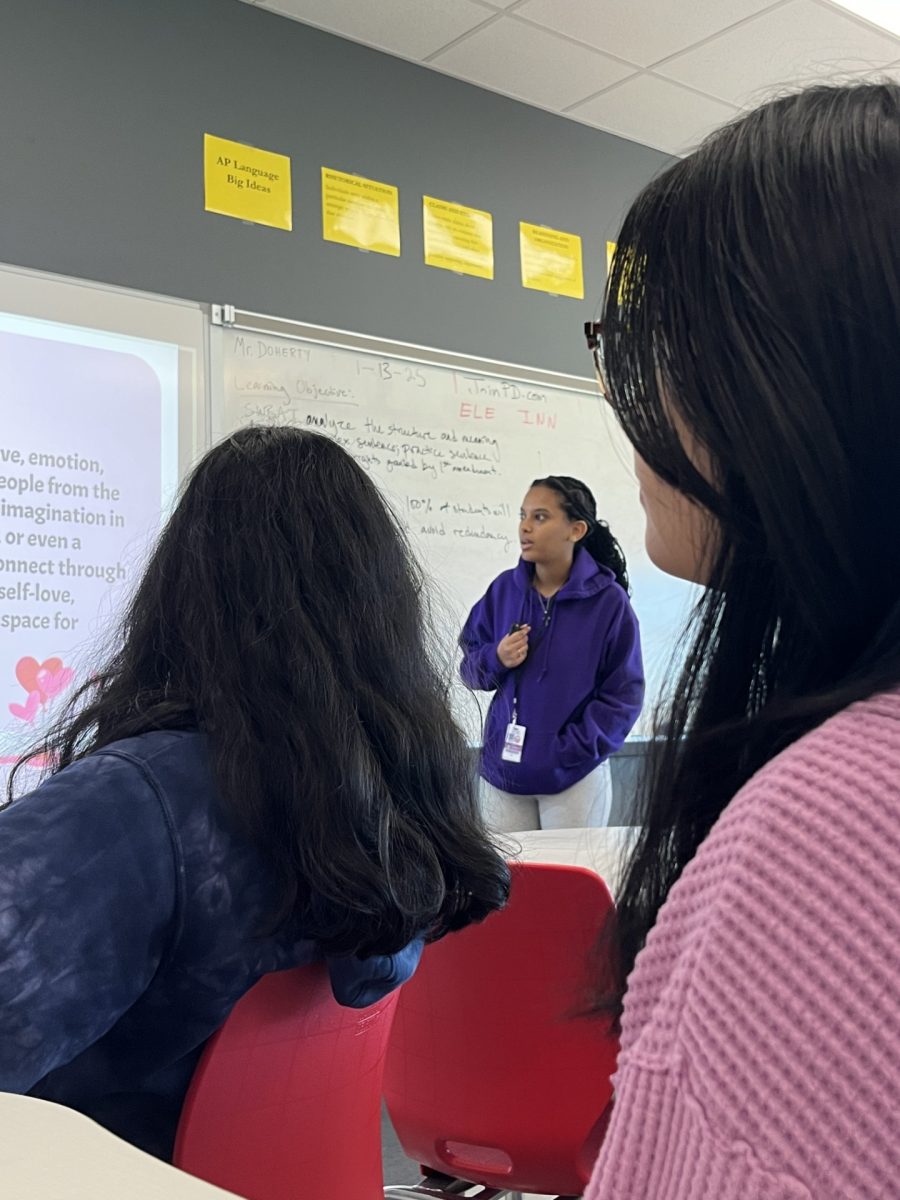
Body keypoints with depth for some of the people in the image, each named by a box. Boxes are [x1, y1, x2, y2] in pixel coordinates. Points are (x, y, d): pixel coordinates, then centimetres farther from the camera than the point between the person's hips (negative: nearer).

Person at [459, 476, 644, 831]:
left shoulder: (608, 601, -9)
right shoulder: (504, 589, 0)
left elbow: (624, 695, -7)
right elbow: (470, 667, 9)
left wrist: (571, 750, -16)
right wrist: (496, 660, -13)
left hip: (575, 775, -3)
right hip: (503, 768, 3)